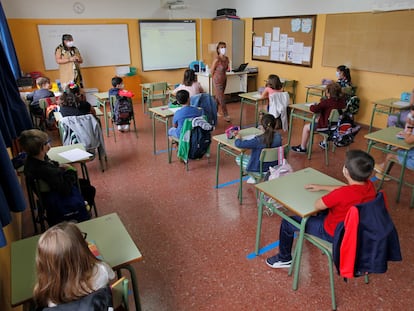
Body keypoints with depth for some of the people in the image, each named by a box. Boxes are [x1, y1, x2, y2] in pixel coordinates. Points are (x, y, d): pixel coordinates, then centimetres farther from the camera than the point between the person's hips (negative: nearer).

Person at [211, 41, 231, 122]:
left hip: (224, 79, 7)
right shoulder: (217, 59, -18)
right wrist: (215, 78, 3)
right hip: (217, 81, -7)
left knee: (218, 97, 16)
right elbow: (212, 71, -8)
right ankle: (226, 115, 1)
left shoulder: (226, 58, 3)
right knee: (221, 99, -4)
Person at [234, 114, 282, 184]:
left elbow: (239, 144, -26)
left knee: (238, 158, 16)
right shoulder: (278, 136, -15)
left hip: (260, 167, -6)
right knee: (249, 156, 31)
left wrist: (238, 138, -5)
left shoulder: (258, 140, -31)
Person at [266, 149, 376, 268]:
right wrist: (322, 187, 10)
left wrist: (325, 196, -5)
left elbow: (317, 205, -24)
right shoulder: (369, 185, -13)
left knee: (287, 223, 2)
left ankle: (284, 259, 24)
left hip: (335, 233, -8)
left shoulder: (342, 194, -38)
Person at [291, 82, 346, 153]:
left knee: (306, 127, 9)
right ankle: (325, 143, 48)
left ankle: (302, 148, 22)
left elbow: (314, 109, -29)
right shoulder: (342, 100, -3)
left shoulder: (326, 102, -25)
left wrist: (312, 106, -7)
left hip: (327, 125, -8)